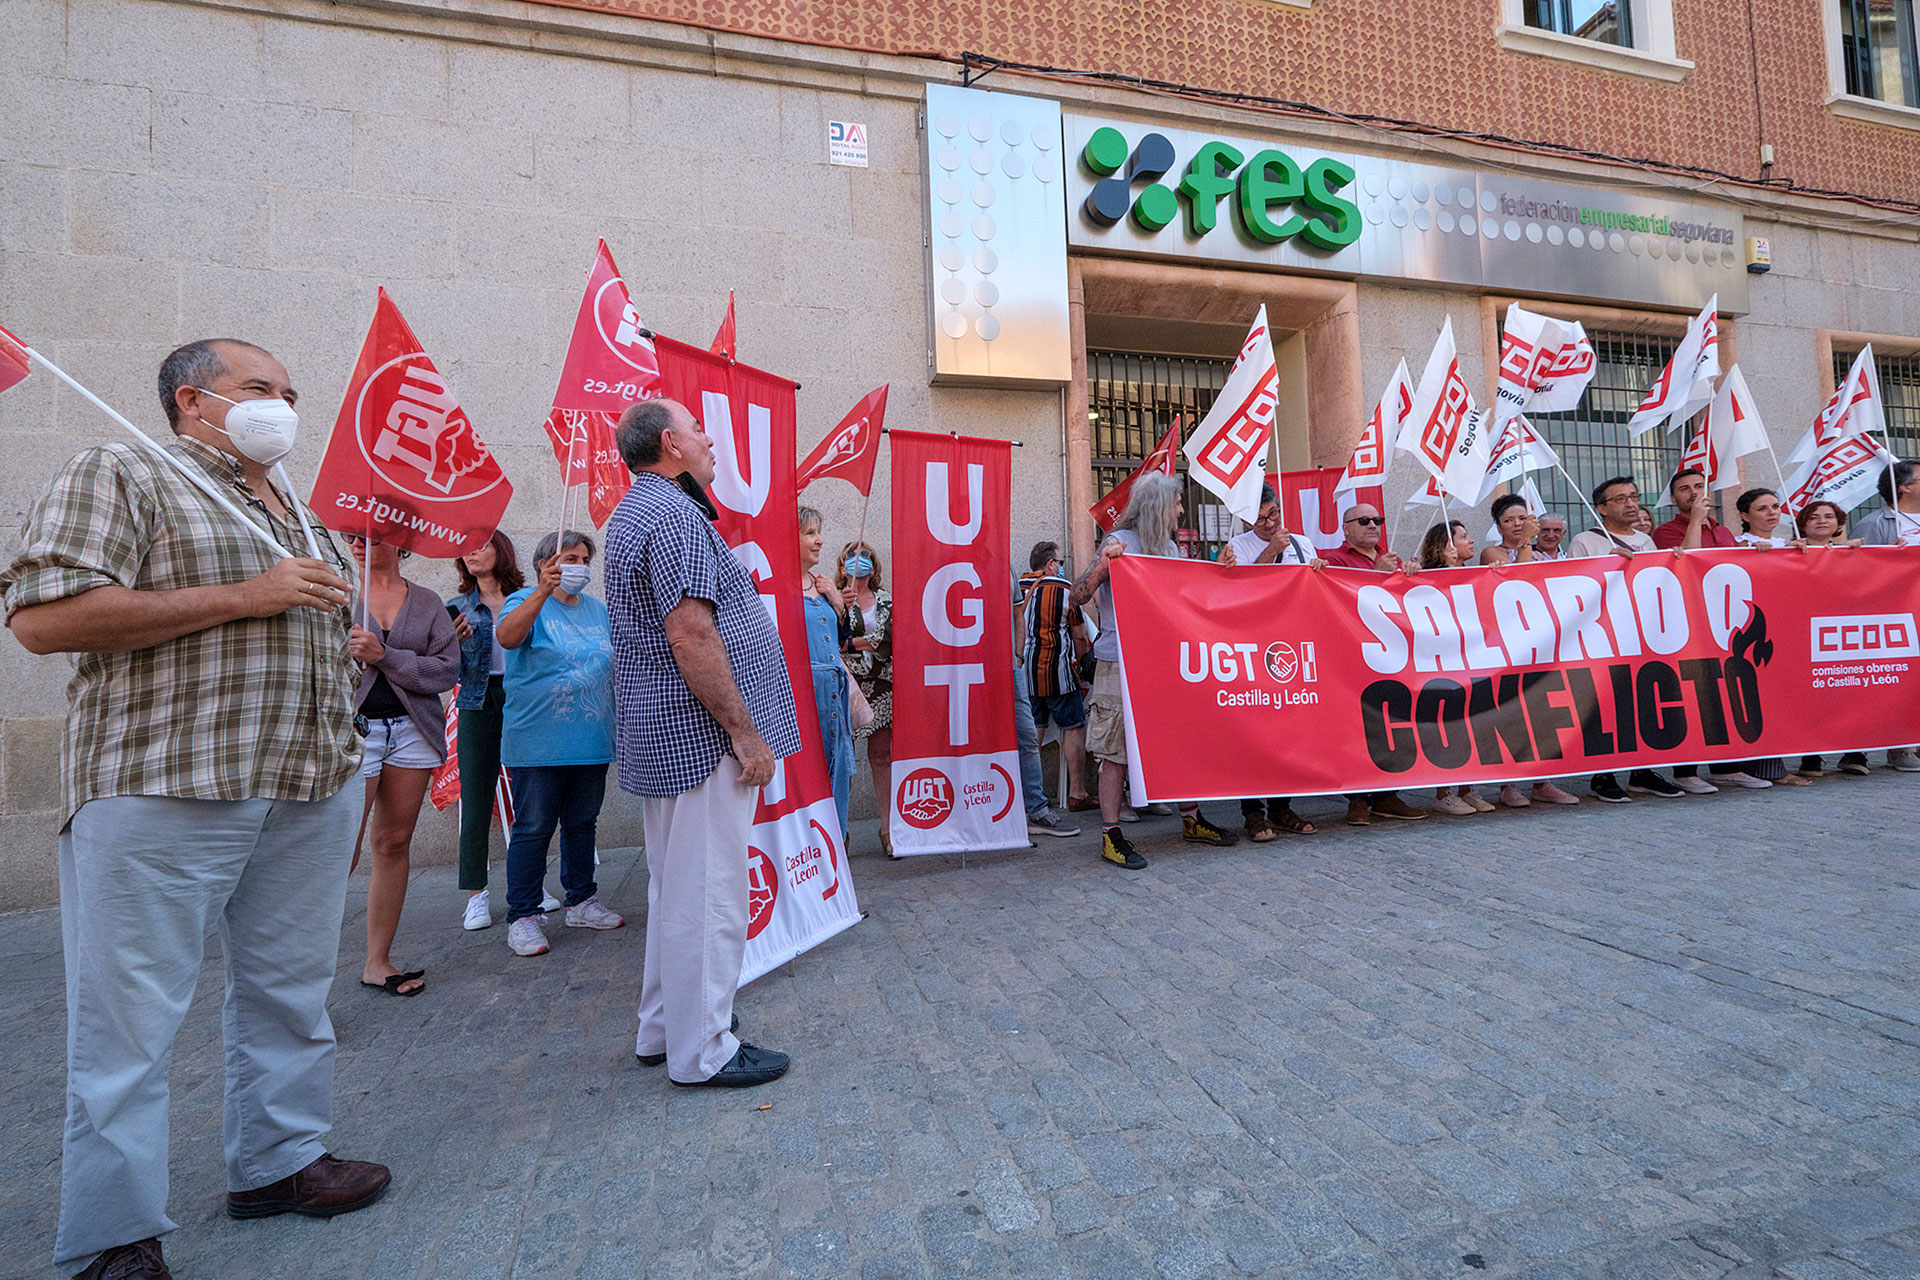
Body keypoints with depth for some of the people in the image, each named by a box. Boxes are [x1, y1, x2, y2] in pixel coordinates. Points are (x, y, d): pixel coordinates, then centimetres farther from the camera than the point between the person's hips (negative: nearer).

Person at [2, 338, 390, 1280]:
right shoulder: (117, 476, -1)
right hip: (162, 793, -7)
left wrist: (350, 638, 12)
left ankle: (279, 1161, 30)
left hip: (310, 796, 7)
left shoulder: (298, 513, 21)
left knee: (289, 994, 15)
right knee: (131, 1022, 2)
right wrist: (243, 595, -17)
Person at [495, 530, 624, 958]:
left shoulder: (598, 610, 14)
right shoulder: (526, 601, -5)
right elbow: (507, 637, -27)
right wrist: (542, 592, -39)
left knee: (582, 823, 15)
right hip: (538, 743, -6)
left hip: (592, 742, 6)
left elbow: (616, 664, 23)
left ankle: (581, 902, 27)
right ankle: (522, 918, 11)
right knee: (533, 829, 0)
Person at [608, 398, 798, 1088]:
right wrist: (745, 731, -20)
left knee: (674, 888, 19)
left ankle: (662, 1029, 32)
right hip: (700, 734, -11)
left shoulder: (634, 513, 20)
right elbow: (690, 635, -25)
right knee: (707, 892, -1)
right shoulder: (673, 514, -15)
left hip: (661, 737, 11)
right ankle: (703, 1051, 12)